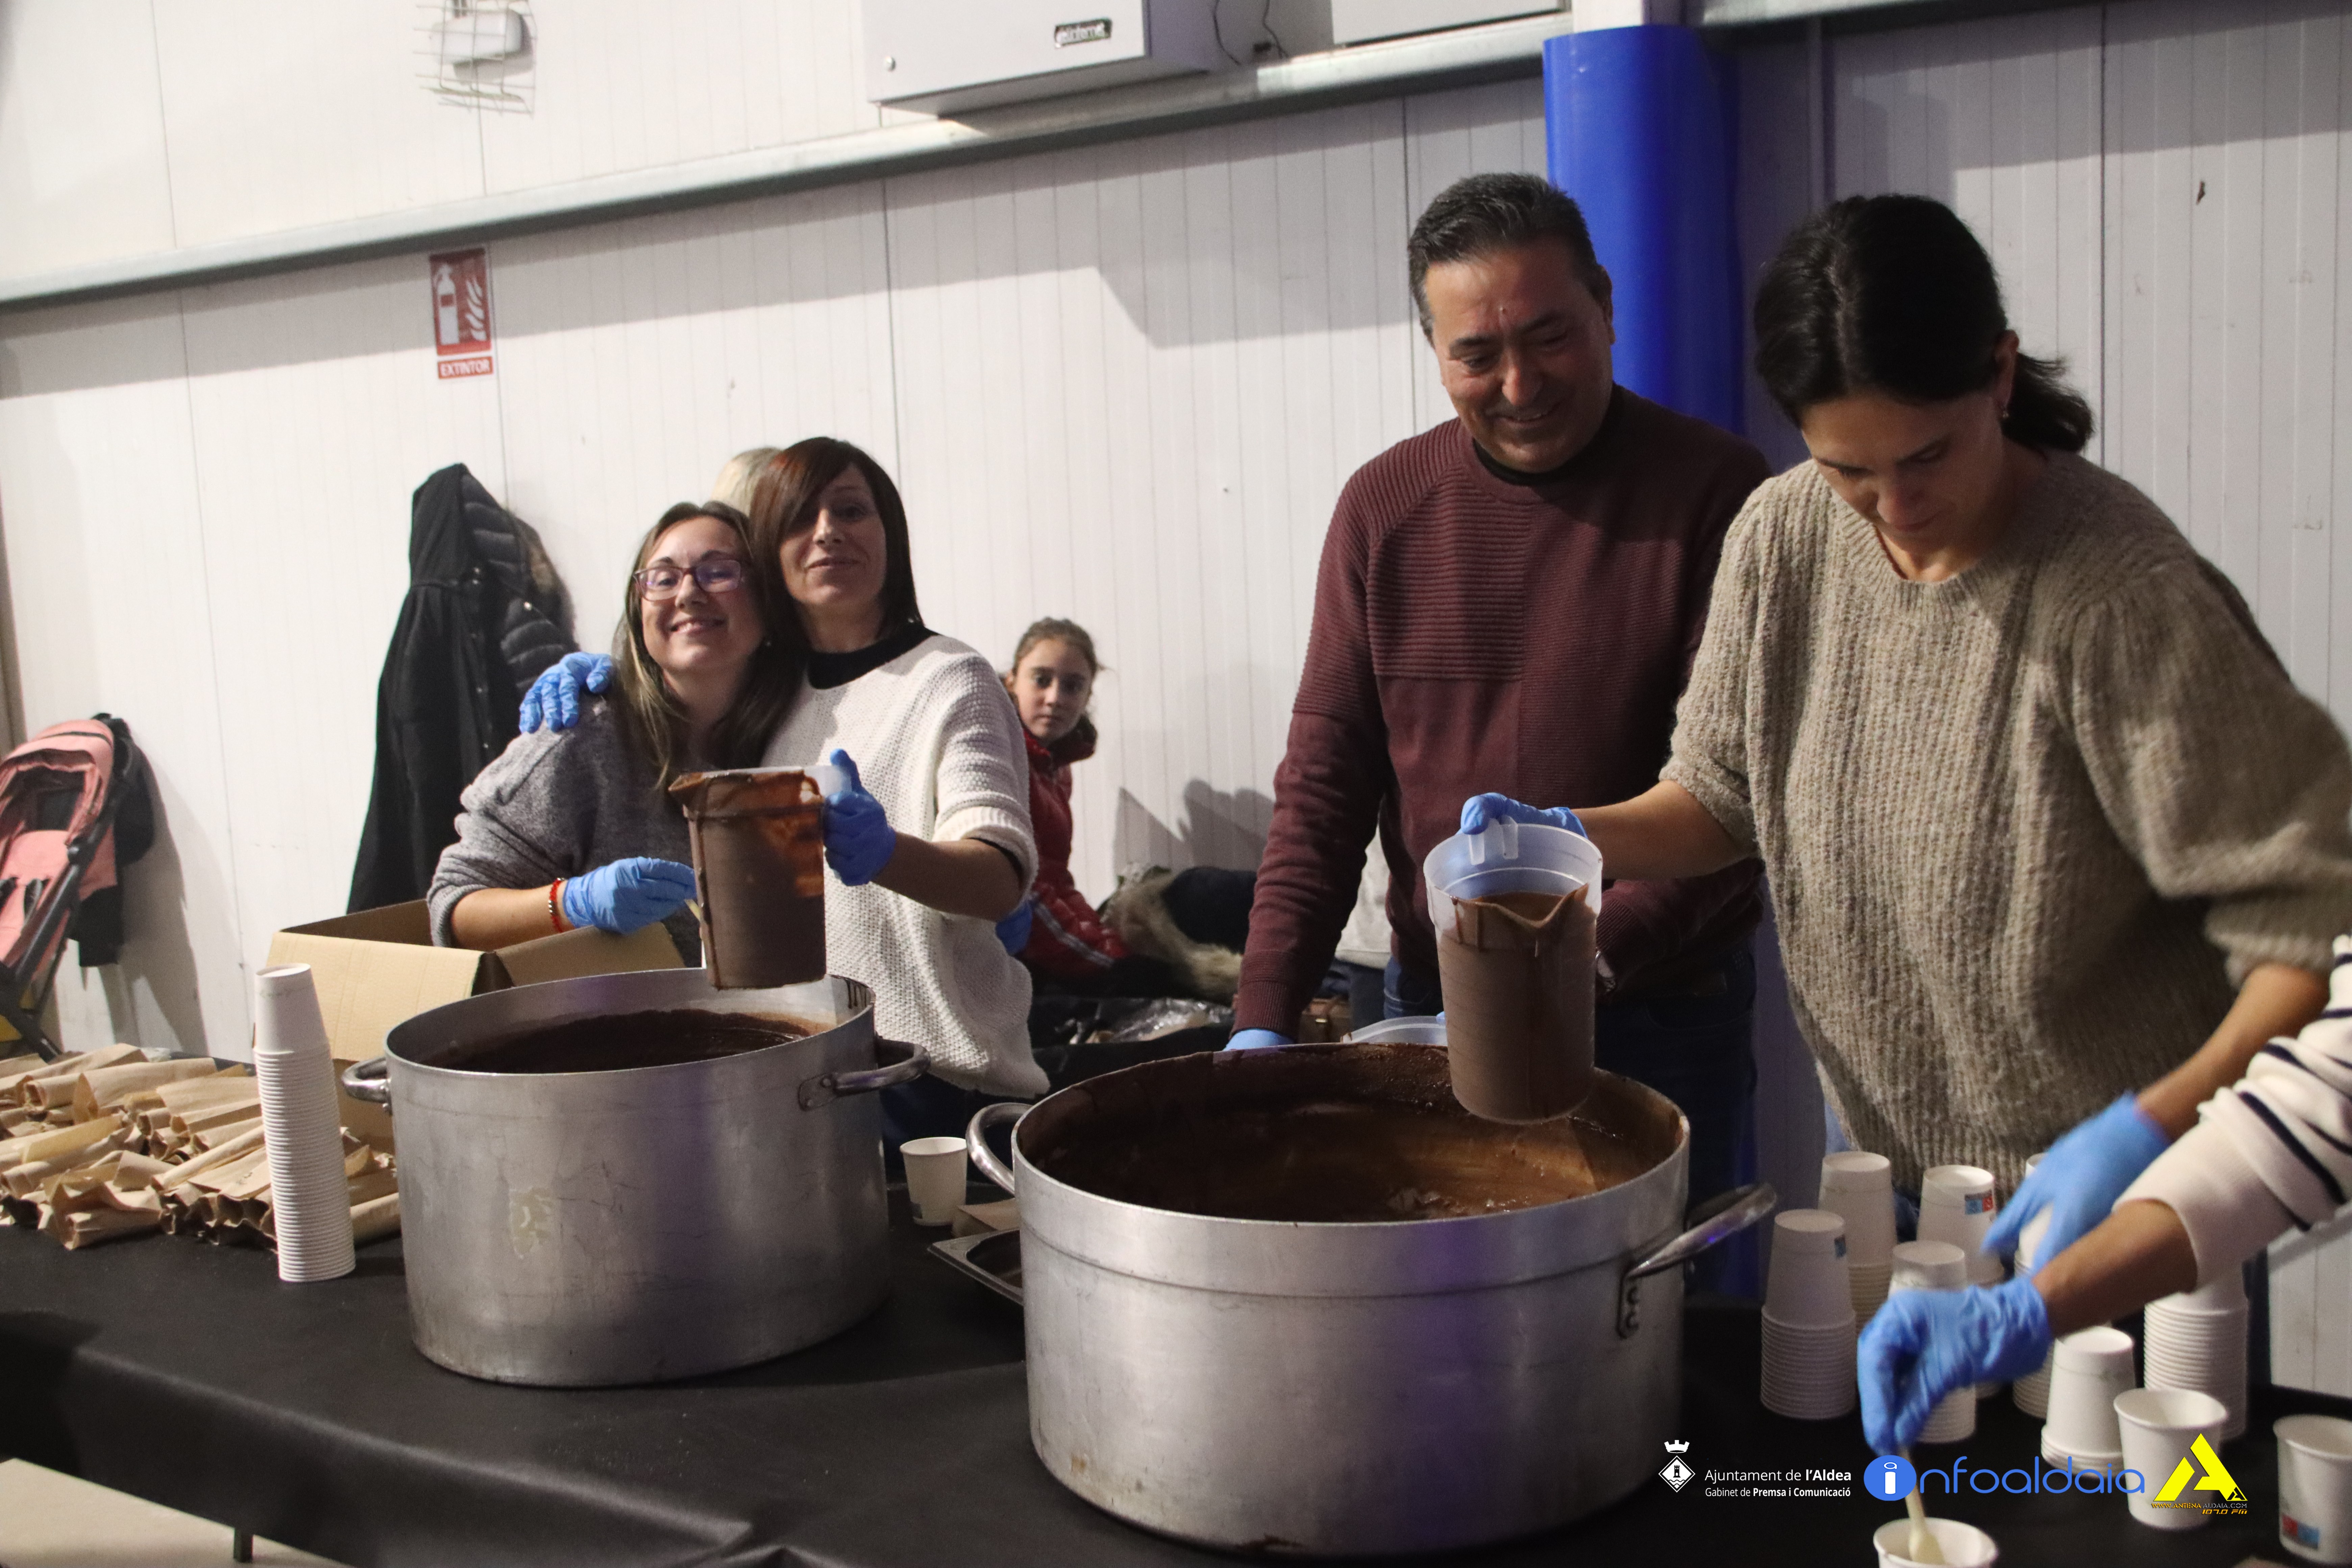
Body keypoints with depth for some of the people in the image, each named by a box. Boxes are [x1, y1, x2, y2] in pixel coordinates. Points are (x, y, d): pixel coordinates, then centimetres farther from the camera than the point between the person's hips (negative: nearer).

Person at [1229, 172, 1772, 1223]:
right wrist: (1265, 1012, -8)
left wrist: (1590, 953, -25)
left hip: (1656, 1018, -3)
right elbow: (1326, 771, 1)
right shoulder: (1384, 507, 2)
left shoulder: (1714, 491, -8)